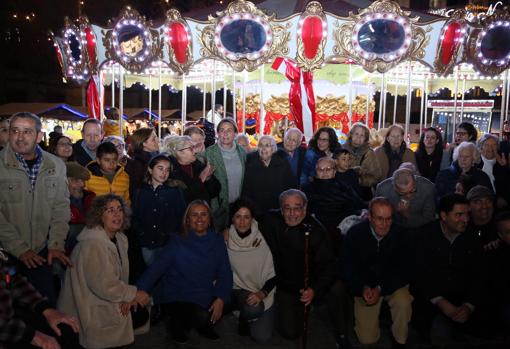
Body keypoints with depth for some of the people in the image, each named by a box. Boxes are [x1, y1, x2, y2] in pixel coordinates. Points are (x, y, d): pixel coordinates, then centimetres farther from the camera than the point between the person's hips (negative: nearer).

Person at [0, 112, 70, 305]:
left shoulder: (56, 165, 1)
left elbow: (60, 207, 3)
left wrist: (56, 245, -4)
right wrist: (20, 249, -13)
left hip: (41, 253, 3)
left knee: (48, 302, 8)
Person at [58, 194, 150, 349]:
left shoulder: (119, 239, 3)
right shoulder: (93, 244, -24)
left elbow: (120, 277, 6)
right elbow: (104, 285, -28)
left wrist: (126, 297, -11)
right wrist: (134, 294, -18)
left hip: (105, 301, 8)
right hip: (87, 311, -8)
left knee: (141, 314, 0)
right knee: (136, 317, -10)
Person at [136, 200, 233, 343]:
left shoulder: (217, 241, -1)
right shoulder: (177, 241, -8)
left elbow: (225, 273, -3)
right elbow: (157, 267, -16)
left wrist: (221, 299, -16)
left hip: (204, 297, 4)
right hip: (176, 296, -4)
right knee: (201, 317, -27)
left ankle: (203, 324, 11)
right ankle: (177, 323, 6)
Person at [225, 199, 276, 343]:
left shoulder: (262, 241, -14)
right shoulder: (226, 240, -10)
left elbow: (273, 275, -8)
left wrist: (262, 293, -21)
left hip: (262, 292, 0)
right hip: (238, 290, 0)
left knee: (261, 337, -14)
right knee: (253, 309, -31)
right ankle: (244, 319, 5)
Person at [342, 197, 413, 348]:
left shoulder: (400, 236, -15)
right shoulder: (355, 234, -13)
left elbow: (403, 272, -11)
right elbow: (347, 268, -7)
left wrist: (381, 289, -24)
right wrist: (363, 289, -23)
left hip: (392, 284, 0)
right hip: (365, 286, 0)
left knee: (403, 302, -33)